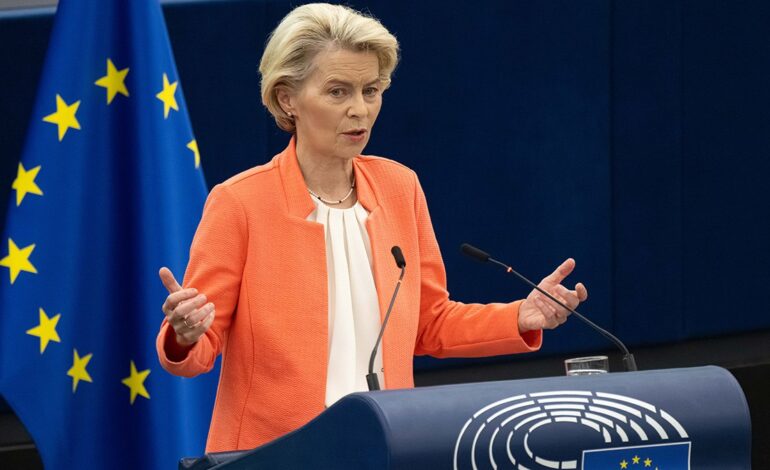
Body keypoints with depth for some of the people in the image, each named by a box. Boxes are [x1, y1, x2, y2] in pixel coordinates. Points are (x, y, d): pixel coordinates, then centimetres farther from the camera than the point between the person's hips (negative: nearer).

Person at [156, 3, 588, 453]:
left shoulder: (400, 188, 5)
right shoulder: (239, 204, -9)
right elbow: (197, 348, -6)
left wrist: (522, 317, 0)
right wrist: (185, 336, -27)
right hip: (271, 451, -3)